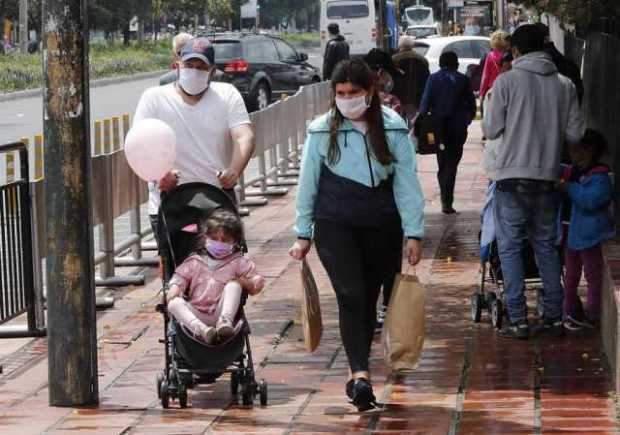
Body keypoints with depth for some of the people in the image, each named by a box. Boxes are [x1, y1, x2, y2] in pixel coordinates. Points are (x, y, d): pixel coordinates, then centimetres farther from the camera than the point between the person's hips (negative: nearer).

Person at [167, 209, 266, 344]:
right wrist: (173, 291, -11)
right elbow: (179, 278, 11)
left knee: (233, 285, -22)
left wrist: (244, 282, -11)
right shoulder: (195, 262, 20)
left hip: (221, 312, -1)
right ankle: (201, 330, -50)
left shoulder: (238, 262, 16)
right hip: (196, 315, 1)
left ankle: (225, 322, -39)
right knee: (174, 303, -26)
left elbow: (258, 283, 11)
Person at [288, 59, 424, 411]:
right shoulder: (322, 131, 0)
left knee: (368, 299, 9)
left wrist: (413, 234, -1)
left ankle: (357, 372, 22)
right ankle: (361, 374, -21)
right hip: (335, 224, -1)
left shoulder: (394, 129, 0)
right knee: (351, 295, -15)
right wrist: (303, 234, 9)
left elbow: (407, 183, 2)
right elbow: (308, 184, 7)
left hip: (381, 226, 1)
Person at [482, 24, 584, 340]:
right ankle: (554, 317, 15)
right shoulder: (564, 85, 1)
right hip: (548, 177, 3)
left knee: (510, 247, 4)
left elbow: (491, 130, -5)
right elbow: (575, 133, 3)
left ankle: (518, 321, 1)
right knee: (546, 245, 15)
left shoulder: (507, 82, -8)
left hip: (513, 176, -3)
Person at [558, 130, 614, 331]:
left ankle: (591, 316, 6)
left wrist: (570, 188, -27)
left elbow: (591, 200, -32)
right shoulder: (570, 172, 7)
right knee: (571, 274, 18)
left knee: (593, 275, 1)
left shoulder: (600, 178, -17)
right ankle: (570, 311, 29)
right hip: (571, 233, 8)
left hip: (589, 235, -8)